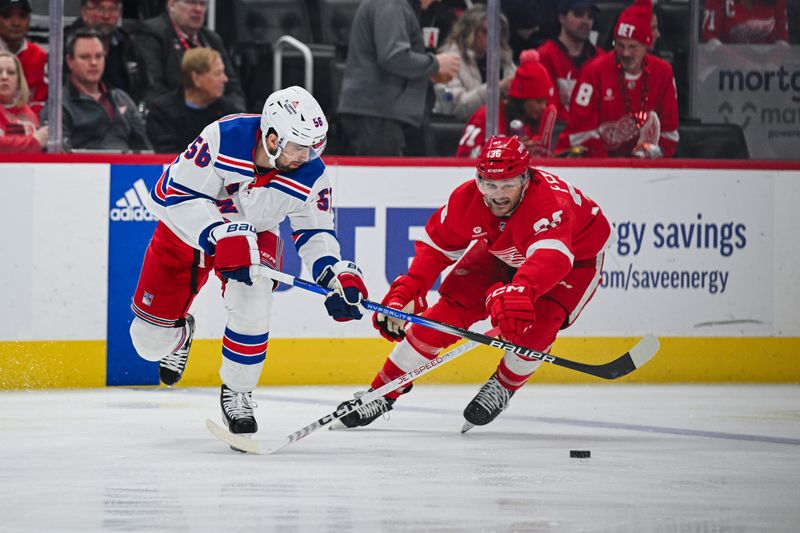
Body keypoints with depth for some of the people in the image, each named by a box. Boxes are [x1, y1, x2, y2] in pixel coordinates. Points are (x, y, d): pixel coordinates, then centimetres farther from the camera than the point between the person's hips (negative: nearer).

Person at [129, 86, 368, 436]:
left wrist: (337, 275, -25)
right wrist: (223, 237, -41)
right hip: (188, 229, -2)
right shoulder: (224, 138, -35)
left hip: (255, 235, 2)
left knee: (251, 304, -28)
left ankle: (237, 392, -3)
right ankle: (180, 333, 41)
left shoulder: (311, 176, -22)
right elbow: (173, 194, -31)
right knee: (151, 338, 2)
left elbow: (315, 231, -8)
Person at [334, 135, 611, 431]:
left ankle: (504, 386, 3)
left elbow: (551, 258, -61)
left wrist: (519, 292, -79)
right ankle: (384, 392, 4)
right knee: (450, 310, -7)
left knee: (537, 321, -28)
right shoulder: (466, 199, -26)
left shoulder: (549, 201, -43)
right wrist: (405, 292, -24)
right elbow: (435, 245, -13)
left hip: (576, 254, -4)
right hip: (502, 253, 4)